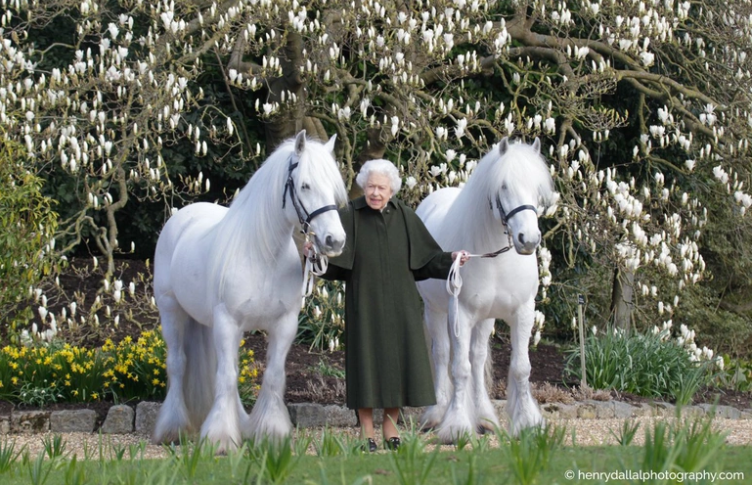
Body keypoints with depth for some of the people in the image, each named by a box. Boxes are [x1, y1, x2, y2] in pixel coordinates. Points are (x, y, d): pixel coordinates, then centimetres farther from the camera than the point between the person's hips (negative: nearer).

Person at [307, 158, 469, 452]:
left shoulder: (404, 217, 3)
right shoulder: (349, 216, -4)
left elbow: (426, 259, 6)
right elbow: (333, 262, -11)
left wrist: (451, 259, -9)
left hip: (400, 305, 3)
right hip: (365, 304, -3)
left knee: (398, 360, 5)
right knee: (367, 361, -1)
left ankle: (391, 431, 17)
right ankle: (366, 433, 8)